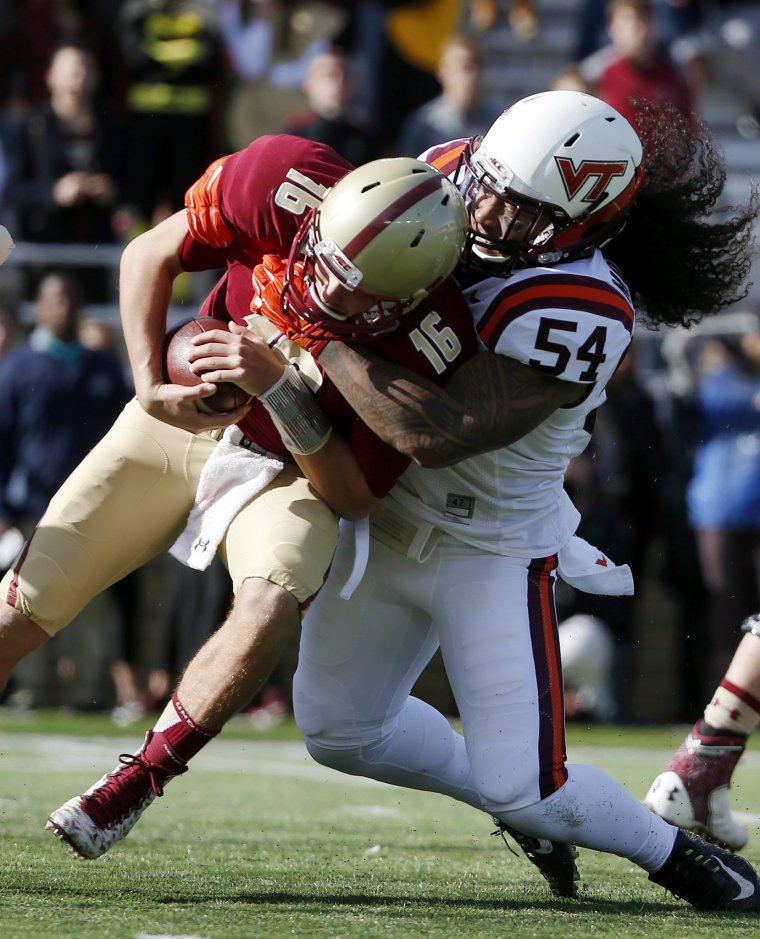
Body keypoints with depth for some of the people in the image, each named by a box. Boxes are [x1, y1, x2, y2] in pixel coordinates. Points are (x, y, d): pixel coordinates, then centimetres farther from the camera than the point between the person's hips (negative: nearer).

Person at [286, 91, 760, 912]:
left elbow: (435, 434, -39)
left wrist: (317, 340, -34)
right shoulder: (448, 174, -13)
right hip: (387, 517, 7)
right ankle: (519, 804, 38)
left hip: (490, 550, -7)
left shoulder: (575, 312, -33)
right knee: (339, 730, 16)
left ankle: (672, 852, 19)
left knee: (523, 790, -9)